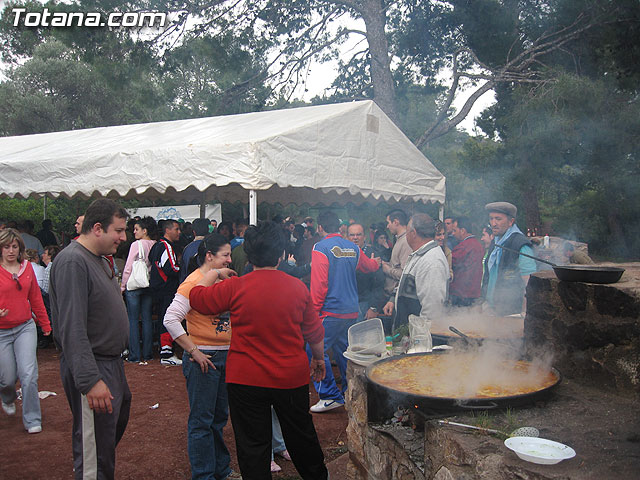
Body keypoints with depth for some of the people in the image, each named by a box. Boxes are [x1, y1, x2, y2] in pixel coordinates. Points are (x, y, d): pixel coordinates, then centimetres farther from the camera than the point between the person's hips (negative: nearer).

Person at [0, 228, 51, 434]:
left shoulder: (27, 267, 3)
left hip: (25, 327, 2)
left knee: (29, 374, -8)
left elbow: (36, 298, 11)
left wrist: (45, 324, 16)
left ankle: (32, 420, 7)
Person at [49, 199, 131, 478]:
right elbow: (72, 328, -27)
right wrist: (90, 381, -30)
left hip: (111, 362, 10)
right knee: (96, 453, 0)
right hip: (91, 369, -10)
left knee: (119, 420, 27)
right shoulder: (72, 262, -21)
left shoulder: (100, 260, 11)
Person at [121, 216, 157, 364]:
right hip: (149, 286, 5)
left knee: (133, 320, 2)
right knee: (147, 319, 10)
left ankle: (134, 355, 5)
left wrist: (122, 286, 0)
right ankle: (147, 354, 15)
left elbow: (128, 268, -10)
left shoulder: (136, 245, -12)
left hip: (133, 286, -5)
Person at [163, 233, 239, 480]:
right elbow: (171, 319, -20)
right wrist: (194, 351, -20)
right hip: (203, 358, -8)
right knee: (202, 420, 5)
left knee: (220, 416, 18)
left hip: (225, 356, 8)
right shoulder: (194, 282, -15)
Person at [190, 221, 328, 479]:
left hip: (246, 380, -3)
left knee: (253, 444, 13)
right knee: (301, 436, 24)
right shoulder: (297, 287, -8)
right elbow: (314, 332, 2)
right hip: (292, 378, 3)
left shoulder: (235, 287, -15)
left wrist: (213, 273, 15)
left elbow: (197, 297, 0)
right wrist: (318, 359, 19)